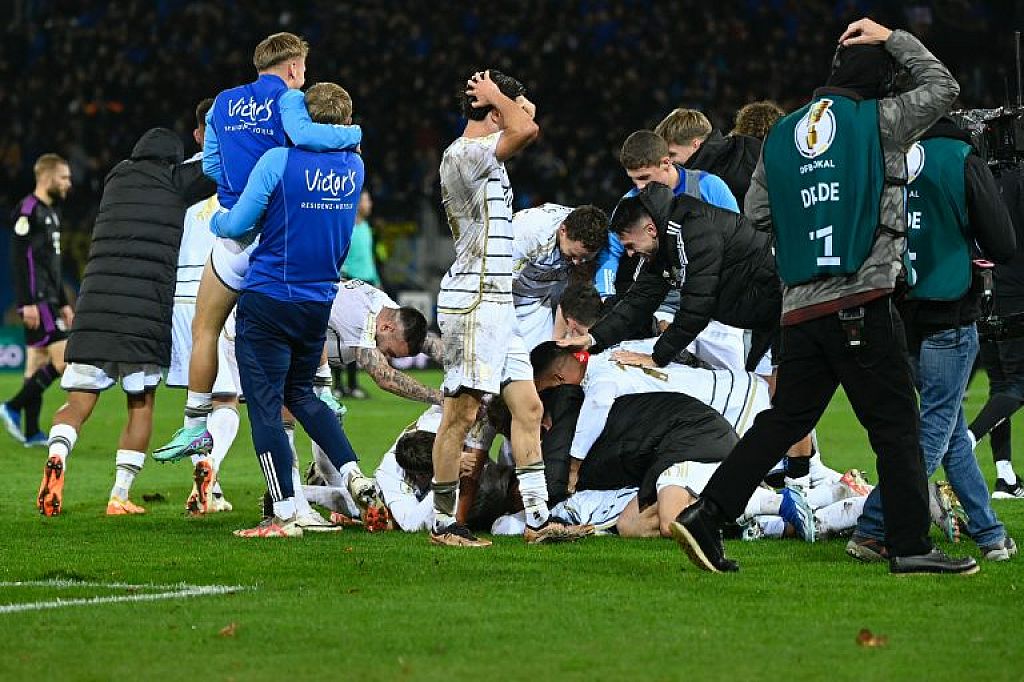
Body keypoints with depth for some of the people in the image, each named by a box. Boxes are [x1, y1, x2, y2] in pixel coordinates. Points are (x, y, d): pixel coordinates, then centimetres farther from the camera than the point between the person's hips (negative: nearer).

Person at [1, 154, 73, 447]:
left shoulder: (51, 212, 19)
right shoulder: (28, 210, -12)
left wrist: (63, 303, 24)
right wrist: (27, 303, -22)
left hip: (49, 301, 10)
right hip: (36, 300, -10)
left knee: (38, 363, 8)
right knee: (64, 360, -13)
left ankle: (31, 433, 9)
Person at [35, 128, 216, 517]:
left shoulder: (116, 181, 18)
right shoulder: (176, 184, 7)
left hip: (94, 306, 3)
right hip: (147, 310, -3)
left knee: (79, 402, 3)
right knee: (141, 405, 12)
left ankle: (57, 455, -26)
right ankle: (120, 495, 6)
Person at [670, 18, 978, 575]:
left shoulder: (780, 136, 14)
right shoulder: (878, 121, 0)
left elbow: (756, 215, 16)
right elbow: (941, 86, 14)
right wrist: (894, 40, 22)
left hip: (800, 306, 6)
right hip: (863, 299, -6)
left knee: (785, 419, 12)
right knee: (895, 424, 0)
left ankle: (705, 516, 5)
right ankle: (910, 546, -1)